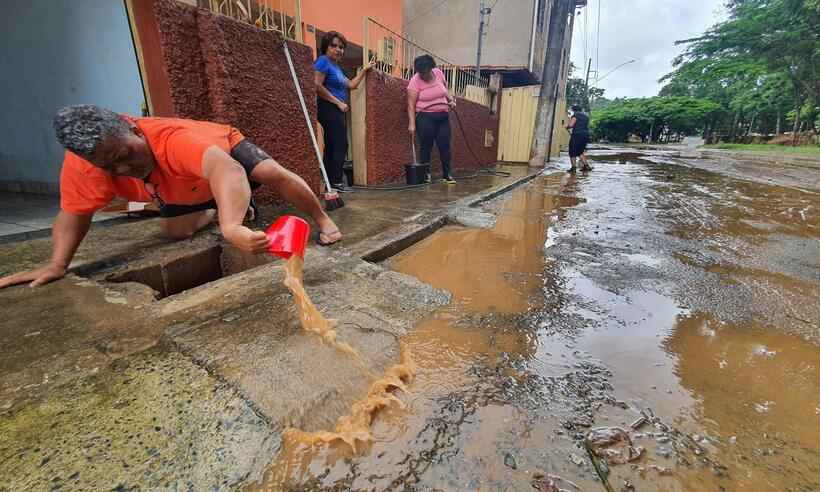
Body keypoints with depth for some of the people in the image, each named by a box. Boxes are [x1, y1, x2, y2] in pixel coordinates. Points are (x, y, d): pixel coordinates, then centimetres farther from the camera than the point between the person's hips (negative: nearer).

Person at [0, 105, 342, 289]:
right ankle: (212, 212, 27)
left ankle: (324, 221, -10)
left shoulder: (176, 138, -49)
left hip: (225, 148, -5)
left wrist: (232, 226, -85)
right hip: (183, 189, 5)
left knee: (274, 174, -28)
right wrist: (57, 264, -28)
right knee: (176, 230, -7)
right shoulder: (82, 163, -30)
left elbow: (228, 172, -68)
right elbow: (74, 214, -18)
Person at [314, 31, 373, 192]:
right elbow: (318, 86, -18)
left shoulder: (336, 66, 22)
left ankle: (329, 182, 9)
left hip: (335, 111, 9)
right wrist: (338, 102, -16)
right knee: (340, 146, -12)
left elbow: (352, 85, 27)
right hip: (329, 109, -9)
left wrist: (364, 70, 25)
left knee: (332, 147, 7)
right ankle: (336, 182, -10)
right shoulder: (323, 61, -6)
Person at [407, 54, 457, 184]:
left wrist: (450, 99, 7)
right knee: (426, 146, -2)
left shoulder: (438, 73, 5)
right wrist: (412, 123, -20)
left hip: (443, 116, 4)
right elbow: (411, 105, -13)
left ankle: (447, 175, 8)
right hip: (425, 117, -4)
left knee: (445, 145, 1)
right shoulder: (415, 81, -10)